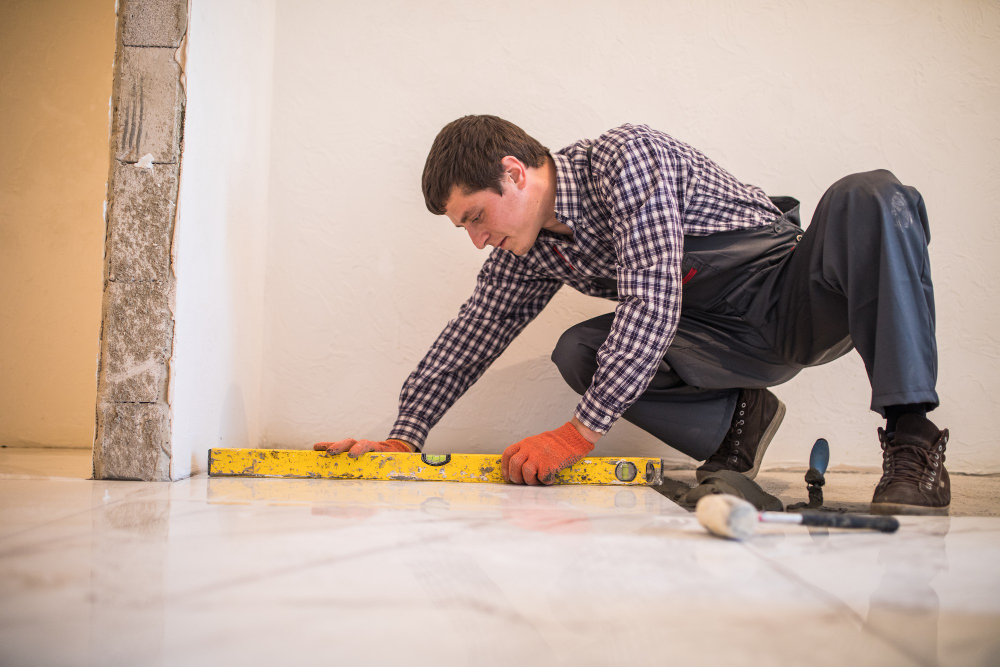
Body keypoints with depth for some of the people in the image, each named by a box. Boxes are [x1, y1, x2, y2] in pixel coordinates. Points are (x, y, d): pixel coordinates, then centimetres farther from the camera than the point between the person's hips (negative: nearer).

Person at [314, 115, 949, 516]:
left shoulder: (625, 157, -22)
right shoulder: (527, 249, 1)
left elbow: (652, 303, -30)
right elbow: (471, 334, 7)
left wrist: (582, 431, -30)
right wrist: (404, 437, -1)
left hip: (801, 296, -5)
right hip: (728, 340, 6)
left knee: (870, 197, -36)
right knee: (578, 351, -16)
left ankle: (912, 441, -38)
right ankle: (732, 421, 0)